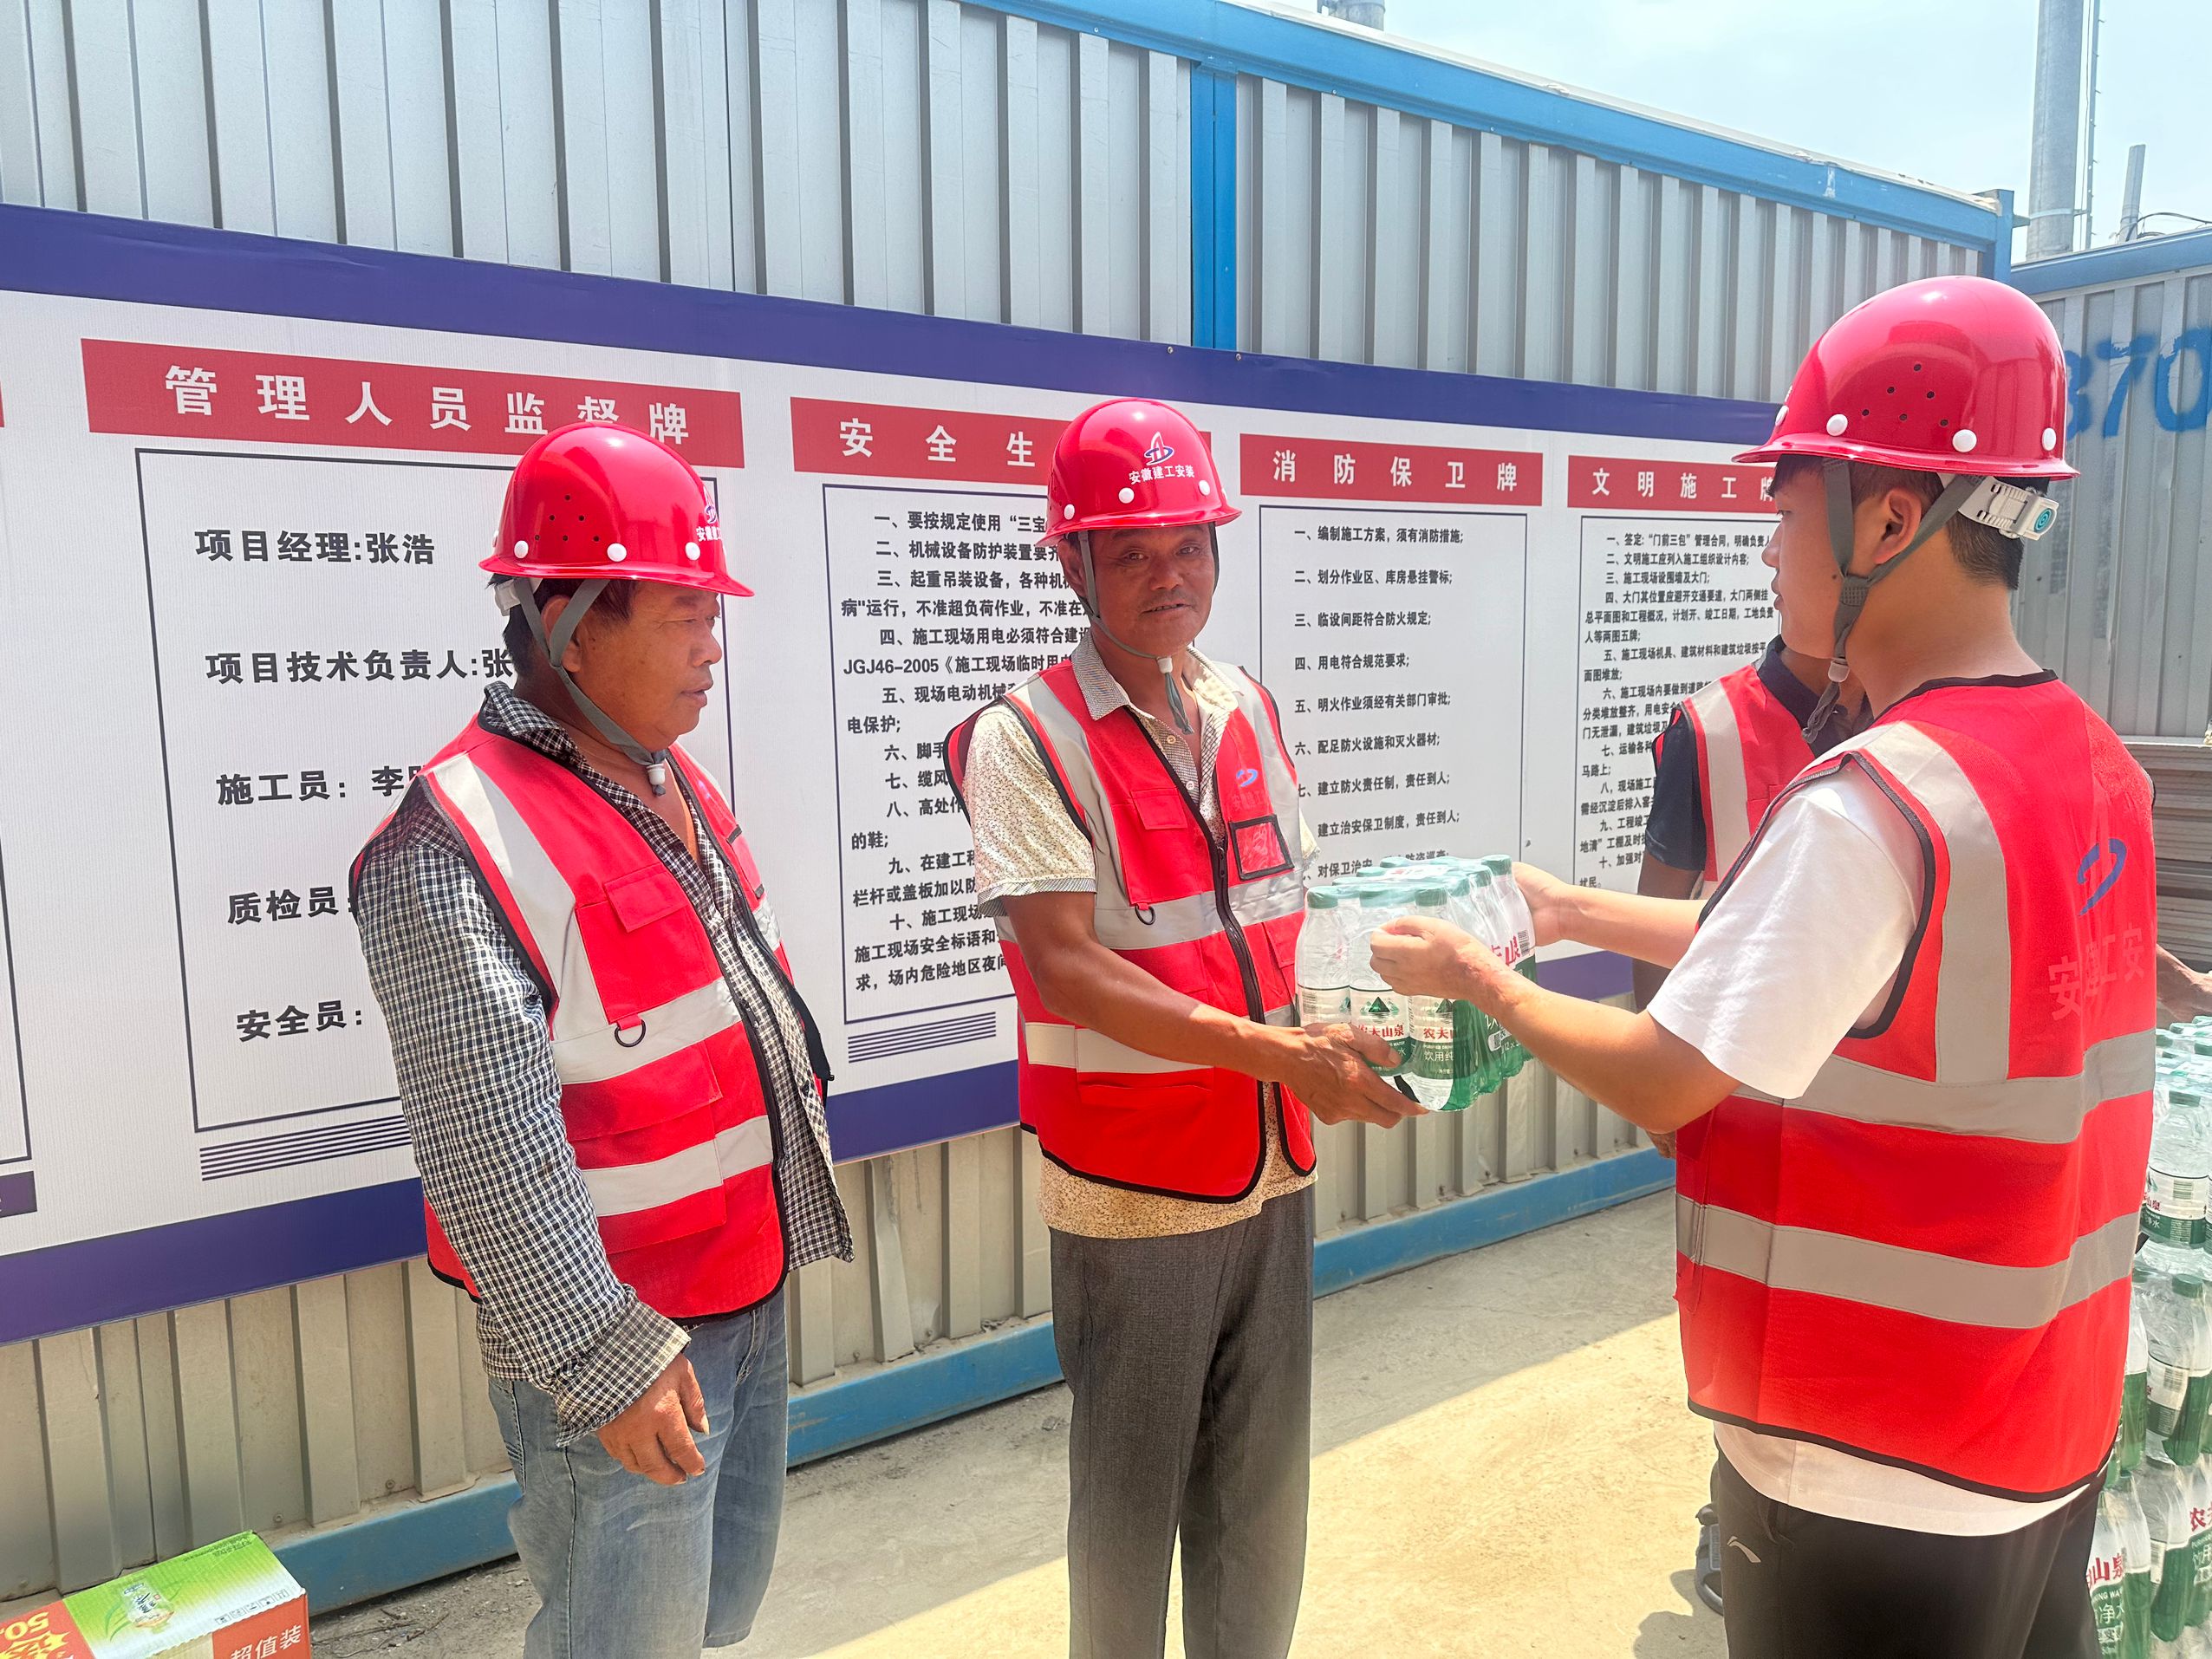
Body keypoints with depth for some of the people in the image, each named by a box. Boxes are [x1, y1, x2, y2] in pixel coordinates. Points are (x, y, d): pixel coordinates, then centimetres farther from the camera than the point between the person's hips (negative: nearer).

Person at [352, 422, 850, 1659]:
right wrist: (605, 1359, -21)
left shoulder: (675, 784, 5)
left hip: (750, 1295, 8)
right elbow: (492, 1157, -25)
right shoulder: (453, 851, -23)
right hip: (618, 1344, -8)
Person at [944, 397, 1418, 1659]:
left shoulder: (1249, 709, 7)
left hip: (1276, 1174, 5)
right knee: (1132, 1501, 13)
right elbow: (1064, 965, -21)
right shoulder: (1026, 737, -12)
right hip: (1132, 1191, -5)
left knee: (1263, 1498, 19)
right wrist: (1275, 1051, -28)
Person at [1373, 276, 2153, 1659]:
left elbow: (1663, 1081, -17)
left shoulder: (1874, 806, -26)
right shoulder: (2095, 766, 1)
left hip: (1875, 1479, -8)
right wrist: (1569, 909, 14)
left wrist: (1480, 975, -2)